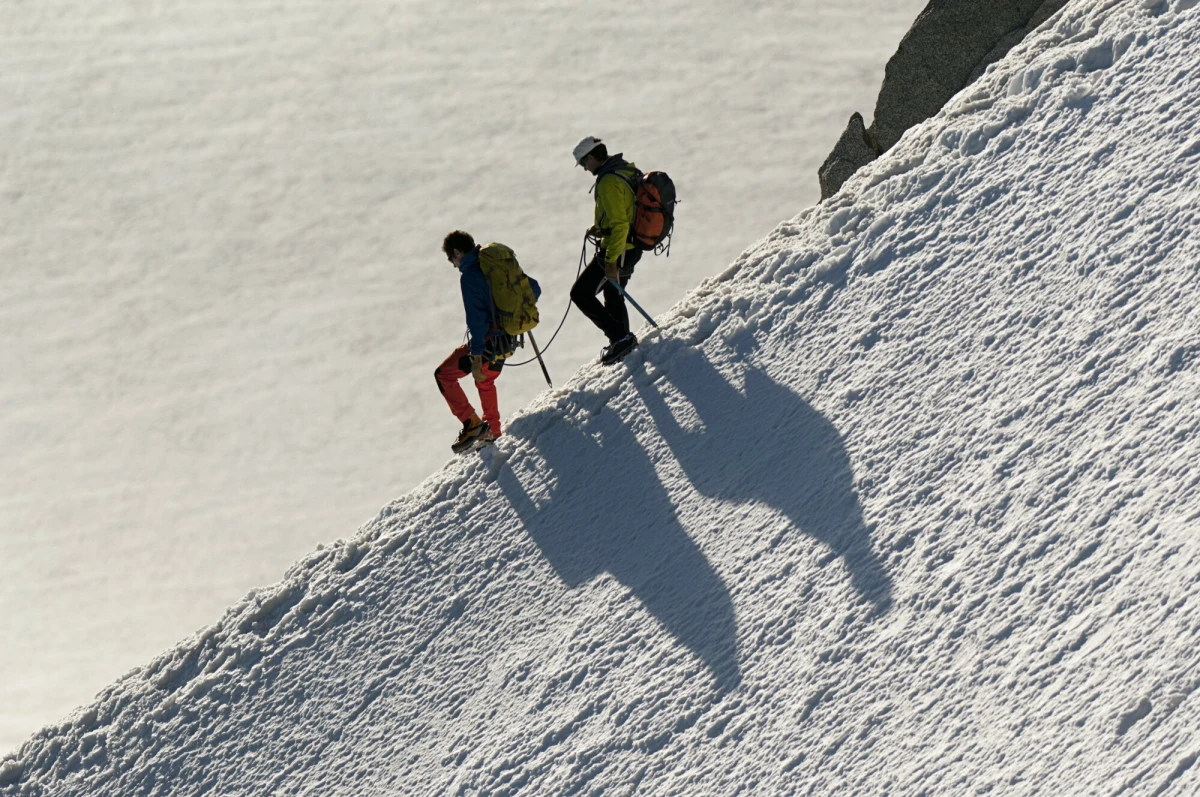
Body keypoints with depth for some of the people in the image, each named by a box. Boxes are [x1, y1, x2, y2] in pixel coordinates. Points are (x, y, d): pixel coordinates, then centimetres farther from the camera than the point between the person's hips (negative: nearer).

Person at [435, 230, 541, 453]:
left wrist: (476, 357, -23)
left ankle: (472, 424, 1)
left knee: (443, 374, 6)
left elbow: (476, 318, -23)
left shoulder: (470, 275, -16)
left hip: (489, 341, -9)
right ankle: (492, 433, 42)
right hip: (508, 338, 9)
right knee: (486, 381, 31)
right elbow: (534, 288, 14)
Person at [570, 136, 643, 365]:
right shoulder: (628, 170, 8)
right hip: (633, 247, 10)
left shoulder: (609, 182, -22)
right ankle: (622, 341, 35)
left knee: (580, 293, -3)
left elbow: (619, 225, -26)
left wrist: (611, 262, -24)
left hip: (617, 250, -10)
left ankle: (620, 337, -6)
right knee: (613, 296, 24)